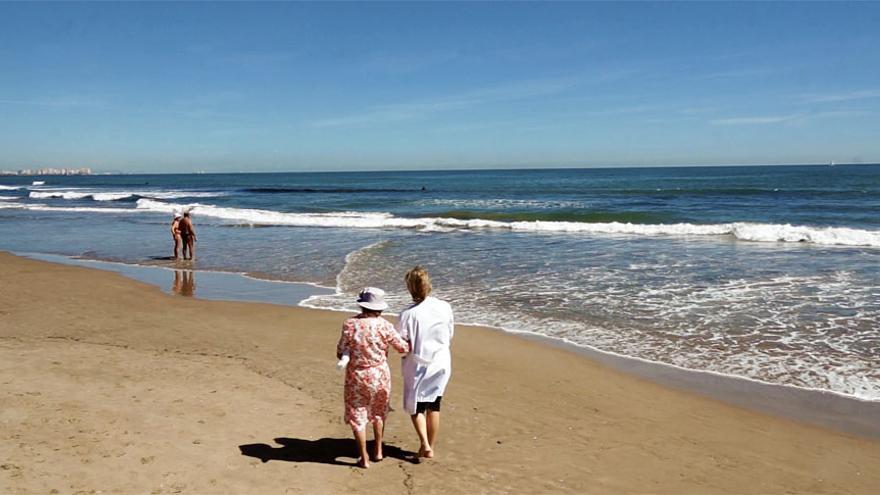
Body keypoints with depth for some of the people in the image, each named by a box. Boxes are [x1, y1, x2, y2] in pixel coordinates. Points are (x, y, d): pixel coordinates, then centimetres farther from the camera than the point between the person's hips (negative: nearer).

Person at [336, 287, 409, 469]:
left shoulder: (350, 324, -14)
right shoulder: (384, 325, -13)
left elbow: (341, 354, -10)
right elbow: (403, 348, -5)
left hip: (356, 376, -1)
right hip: (380, 374, 1)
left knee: (357, 416, 13)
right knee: (378, 413, 24)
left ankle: (364, 458, 17)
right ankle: (378, 450, 32)